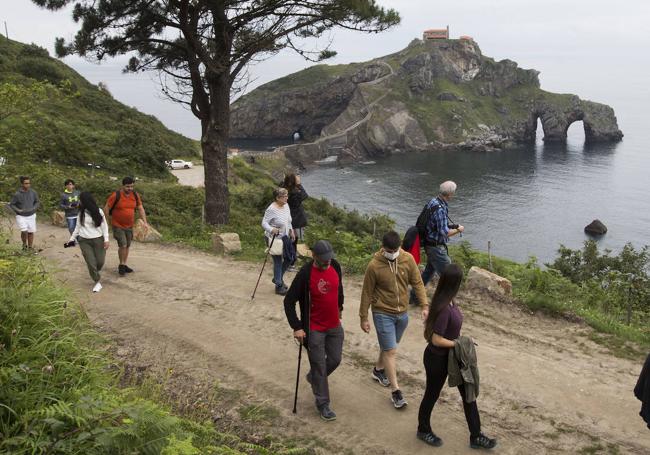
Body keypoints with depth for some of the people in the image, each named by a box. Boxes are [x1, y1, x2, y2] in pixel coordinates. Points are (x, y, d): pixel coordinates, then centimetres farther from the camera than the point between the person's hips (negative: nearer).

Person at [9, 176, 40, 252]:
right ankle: (24, 245, 10)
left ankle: (30, 247, 20)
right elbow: (11, 204, -3)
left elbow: (37, 202, 9)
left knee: (31, 232, 5)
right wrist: (18, 210, -17)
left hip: (31, 215, 3)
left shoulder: (33, 193, -5)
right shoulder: (17, 194, -13)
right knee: (24, 231, -16)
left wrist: (34, 208, -9)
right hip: (21, 216, -3)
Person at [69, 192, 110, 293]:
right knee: (91, 262, -6)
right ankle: (97, 282, 5)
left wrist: (106, 239, -7)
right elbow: (77, 227, 13)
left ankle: (95, 273, 33)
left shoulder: (98, 211, -4)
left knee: (100, 261, 0)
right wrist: (72, 239, 12)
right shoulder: (81, 213, 5)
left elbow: (104, 226, -1)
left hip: (98, 240, -2)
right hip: (84, 241, 2)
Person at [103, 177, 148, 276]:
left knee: (127, 246, 12)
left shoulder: (135, 195, -2)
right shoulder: (116, 195, -16)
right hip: (118, 226, -5)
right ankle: (121, 265, 5)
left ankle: (124, 265, 26)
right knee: (123, 245, -13)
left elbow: (140, 208, 5)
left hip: (129, 226, 5)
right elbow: (106, 208, -10)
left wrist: (145, 222, -3)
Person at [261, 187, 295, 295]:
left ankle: (278, 278, 35)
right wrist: (271, 229, -37)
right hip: (274, 239, -8)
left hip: (284, 238, 8)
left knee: (289, 259, 13)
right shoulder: (271, 209, -23)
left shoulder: (286, 205, 2)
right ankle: (279, 286, 14)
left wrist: (291, 230, 10)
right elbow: (264, 222, -21)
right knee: (278, 262, 0)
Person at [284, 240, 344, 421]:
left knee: (335, 359, 16)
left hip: (335, 326, 6)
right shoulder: (305, 274, -22)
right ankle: (322, 404, 18)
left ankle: (313, 377, 44)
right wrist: (296, 327, -18)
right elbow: (289, 301, -16)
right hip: (315, 329, -6)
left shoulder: (335, 266, -6)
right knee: (319, 366, 2)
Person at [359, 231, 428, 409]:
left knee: (388, 347, 23)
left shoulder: (408, 259, -9)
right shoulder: (374, 266, -18)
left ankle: (378, 370, 47)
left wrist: (424, 305, -7)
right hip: (383, 314, -4)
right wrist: (363, 318, -3)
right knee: (391, 351, -6)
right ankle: (395, 391, 2)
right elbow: (367, 293, -8)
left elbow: (417, 282, 0)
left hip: (402, 313, 5)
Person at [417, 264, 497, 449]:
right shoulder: (444, 309, -32)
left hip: (451, 356, 9)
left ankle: (475, 436, 26)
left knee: (468, 393, 13)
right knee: (432, 394, 15)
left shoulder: (449, 302, -4)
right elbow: (436, 340, -28)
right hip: (437, 359, -9)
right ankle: (423, 430, 40)